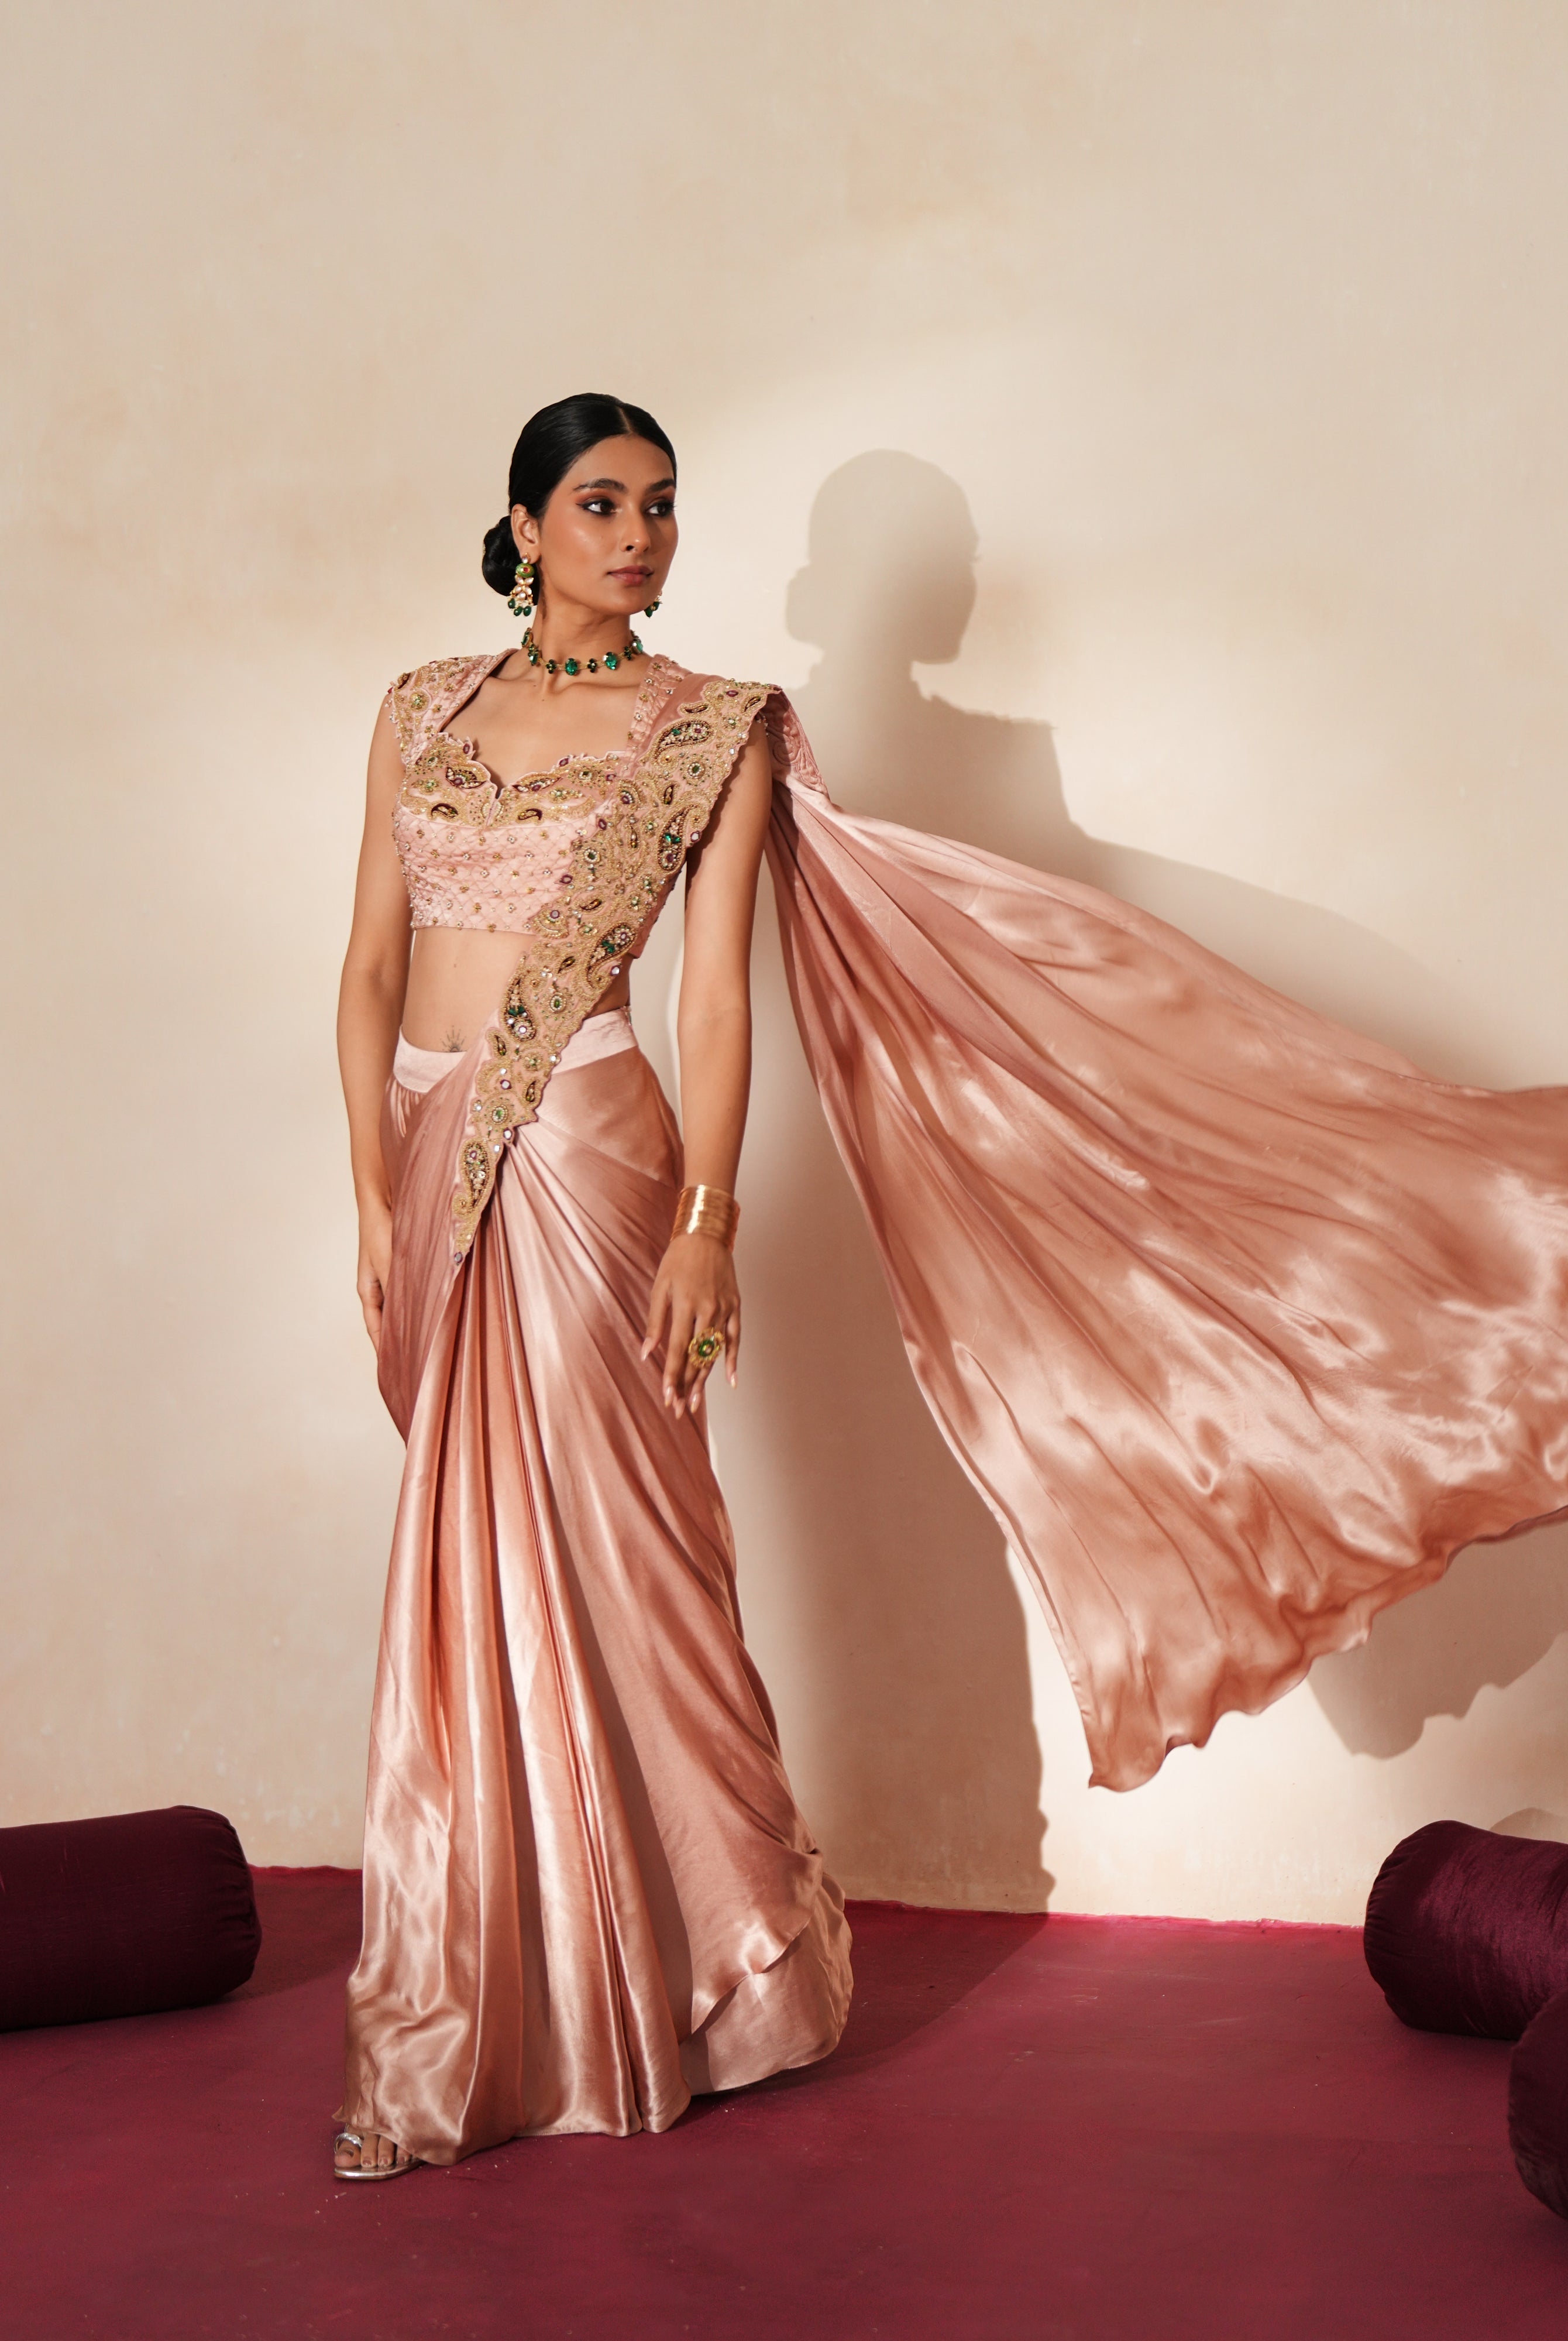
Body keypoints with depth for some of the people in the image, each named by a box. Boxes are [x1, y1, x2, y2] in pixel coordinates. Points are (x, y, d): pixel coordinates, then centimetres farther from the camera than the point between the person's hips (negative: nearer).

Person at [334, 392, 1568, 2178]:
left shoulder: (708, 730, 1)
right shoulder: (422, 710, 12)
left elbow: (715, 992, -4)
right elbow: (371, 968, 9)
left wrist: (704, 1212, -12)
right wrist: (374, 1196, 1)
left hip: (582, 1160, -4)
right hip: (437, 1165, 5)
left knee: (582, 1559, -3)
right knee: (480, 1577, 10)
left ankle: (698, 1977, 12)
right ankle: (489, 2009, 23)